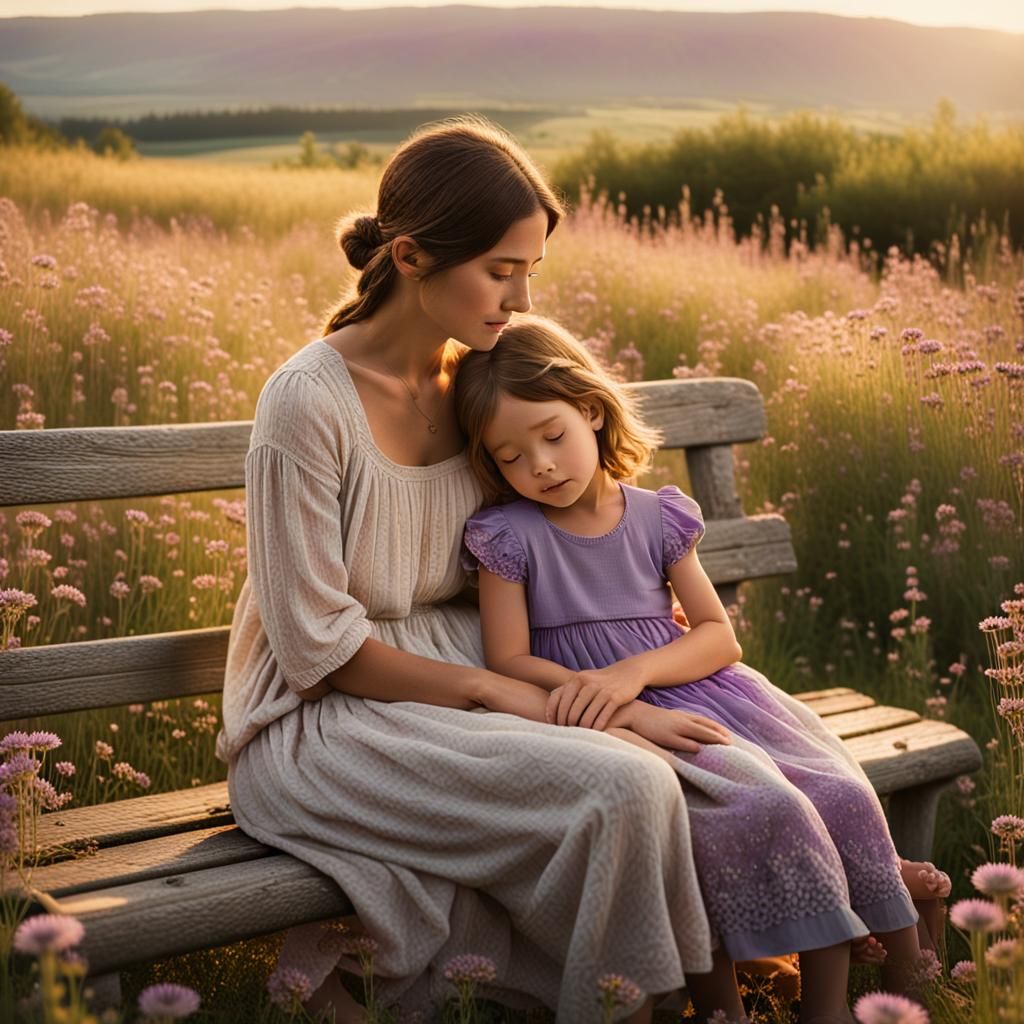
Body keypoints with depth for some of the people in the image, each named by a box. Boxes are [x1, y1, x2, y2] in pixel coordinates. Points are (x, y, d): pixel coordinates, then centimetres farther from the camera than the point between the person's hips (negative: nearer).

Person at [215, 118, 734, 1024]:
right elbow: (318, 649, -15)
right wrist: (496, 692, -14)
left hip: (464, 678, 7)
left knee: (657, 770, -17)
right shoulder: (310, 402, -17)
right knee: (623, 793, -25)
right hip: (326, 720, -7)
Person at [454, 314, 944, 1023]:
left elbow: (720, 637, 3)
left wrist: (635, 671, -15)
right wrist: (589, 691, -20)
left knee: (841, 792, -14)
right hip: (618, 724, -4)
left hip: (697, 689, 4)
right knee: (758, 803, -28)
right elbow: (509, 660, -4)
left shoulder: (658, 518, 6)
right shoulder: (509, 536, -2)